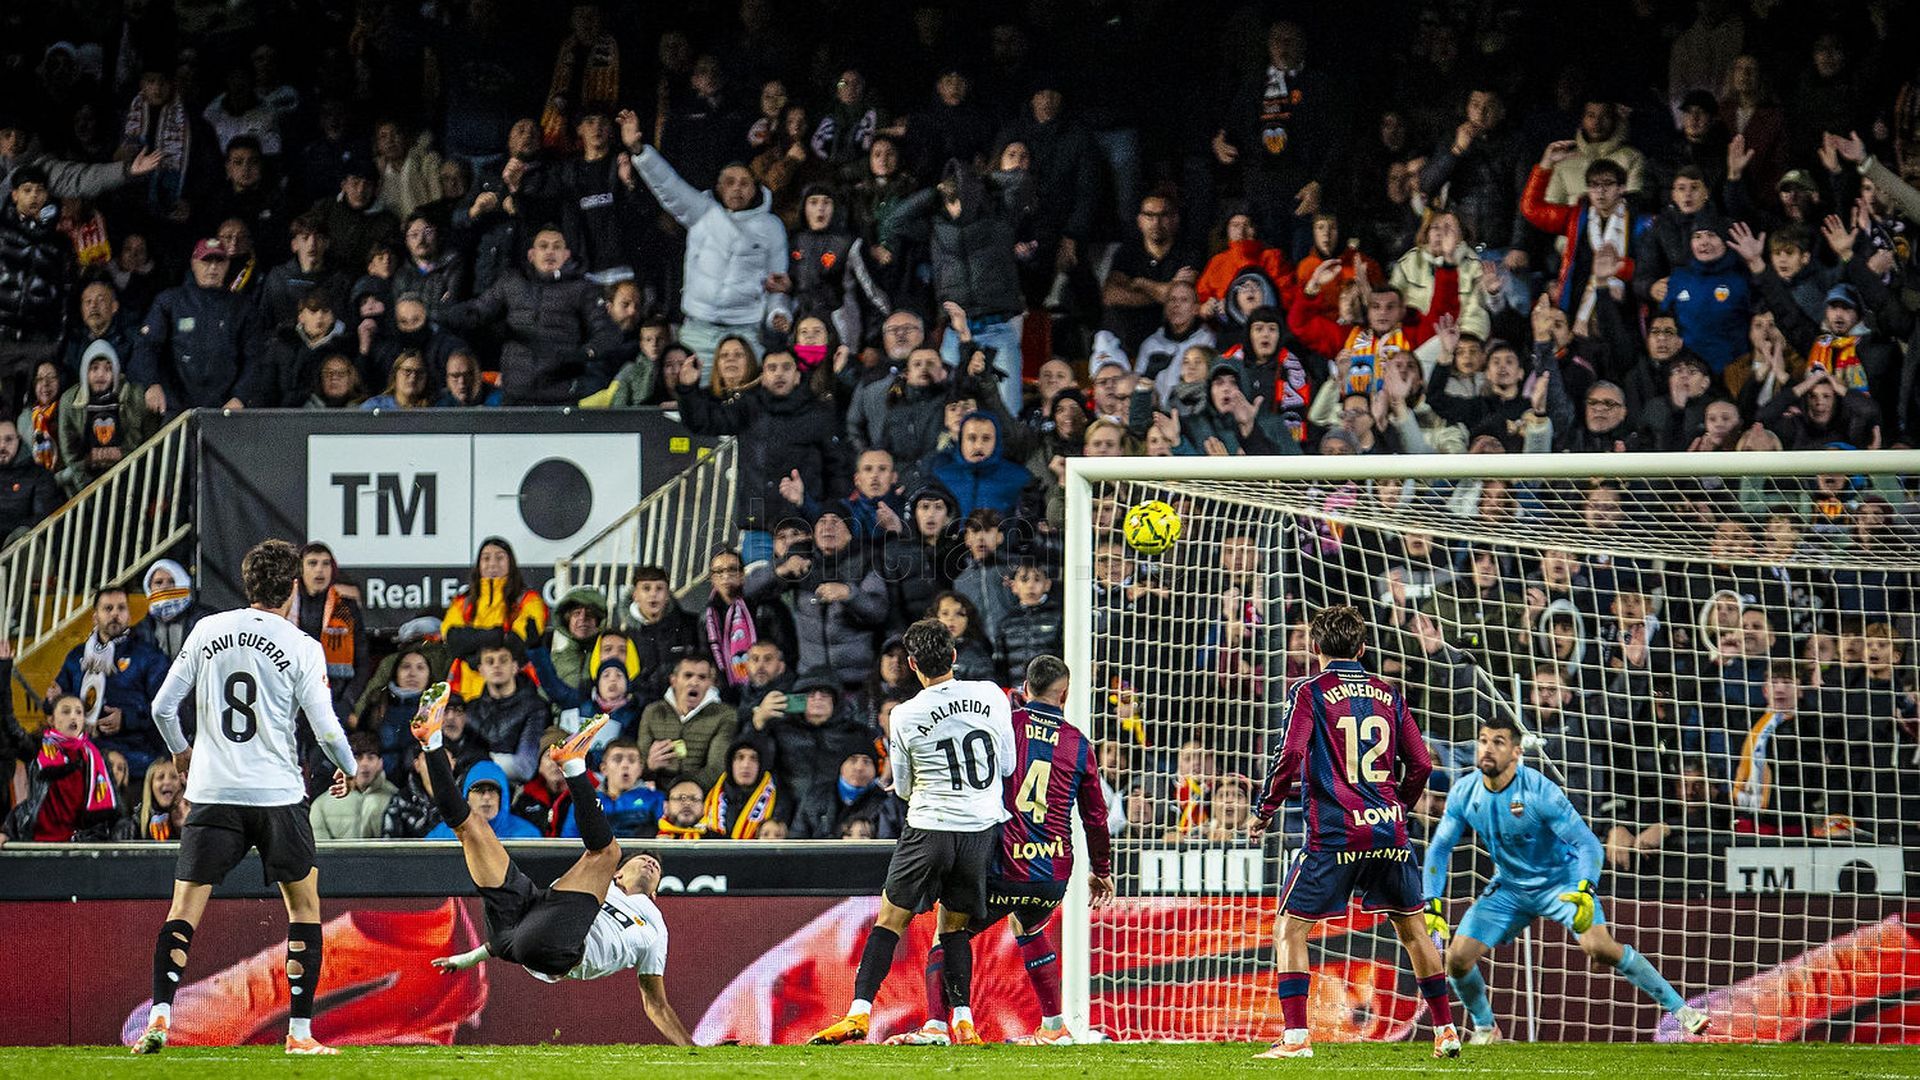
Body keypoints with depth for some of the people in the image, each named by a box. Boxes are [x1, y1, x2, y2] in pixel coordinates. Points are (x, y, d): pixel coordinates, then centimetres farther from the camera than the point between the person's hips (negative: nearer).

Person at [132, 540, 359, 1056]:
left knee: (184, 910, 3)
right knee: (305, 907, 13)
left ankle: (159, 1016, -14)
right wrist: (348, 769, 17)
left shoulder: (208, 631, 4)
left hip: (212, 794, 2)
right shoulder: (302, 648, -3)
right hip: (278, 795, -2)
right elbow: (326, 729, -4)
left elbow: (162, 707, 7)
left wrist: (181, 751, 27)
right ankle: (299, 1031, 8)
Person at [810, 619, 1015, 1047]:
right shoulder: (990, 695, -3)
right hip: (982, 828, 2)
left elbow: (904, 788, 6)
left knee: (890, 919, 6)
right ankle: (963, 1022, 5)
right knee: (955, 925, 14)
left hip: (929, 827, -2)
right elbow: (1007, 764, 8)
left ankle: (859, 1012, -2)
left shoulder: (906, 716, -7)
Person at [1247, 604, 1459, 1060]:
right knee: (1413, 929, 17)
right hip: (1389, 831, 4)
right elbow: (1421, 765, 10)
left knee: (1291, 930, 4)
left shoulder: (1309, 694, -1)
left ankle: (1295, 1037, -7)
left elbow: (1291, 758, -12)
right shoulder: (1389, 695, 11)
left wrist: (1263, 813, 0)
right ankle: (1445, 1031, 18)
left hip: (1334, 834, -4)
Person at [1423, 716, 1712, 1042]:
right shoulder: (1464, 793, -11)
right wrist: (1433, 904, -11)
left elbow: (1588, 844, -26)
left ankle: (1679, 1009, -15)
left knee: (1599, 947, -26)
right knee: (1457, 958, -10)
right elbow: (1439, 849, 0)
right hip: (1510, 887, 5)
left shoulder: (1540, 791, -25)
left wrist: (1584, 892, -43)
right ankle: (1484, 1028, 18)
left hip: (1561, 880, -5)